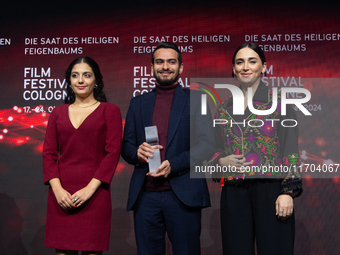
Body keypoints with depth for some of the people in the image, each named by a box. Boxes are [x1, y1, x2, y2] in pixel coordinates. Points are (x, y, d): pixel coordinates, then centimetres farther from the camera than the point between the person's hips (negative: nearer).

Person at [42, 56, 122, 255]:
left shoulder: (109, 110, 4)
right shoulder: (58, 113, 14)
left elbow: (113, 152, -4)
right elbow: (49, 153, 8)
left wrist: (90, 188, -12)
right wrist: (57, 189, -6)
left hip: (94, 193, -2)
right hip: (61, 195, 3)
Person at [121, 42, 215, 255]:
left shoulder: (196, 100, 5)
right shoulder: (138, 103, 15)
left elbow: (207, 144, -2)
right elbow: (126, 146, 14)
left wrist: (173, 165, -14)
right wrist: (137, 152, -10)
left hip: (183, 195, -2)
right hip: (145, 196, 3)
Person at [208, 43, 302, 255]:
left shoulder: (279, 101, 3)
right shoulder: (224, 109, 13)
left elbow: (290, 150, -2)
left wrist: (288, 191, -11)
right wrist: (222, 161, -4)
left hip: (271, 190, -3)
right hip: (233, 193, 3)